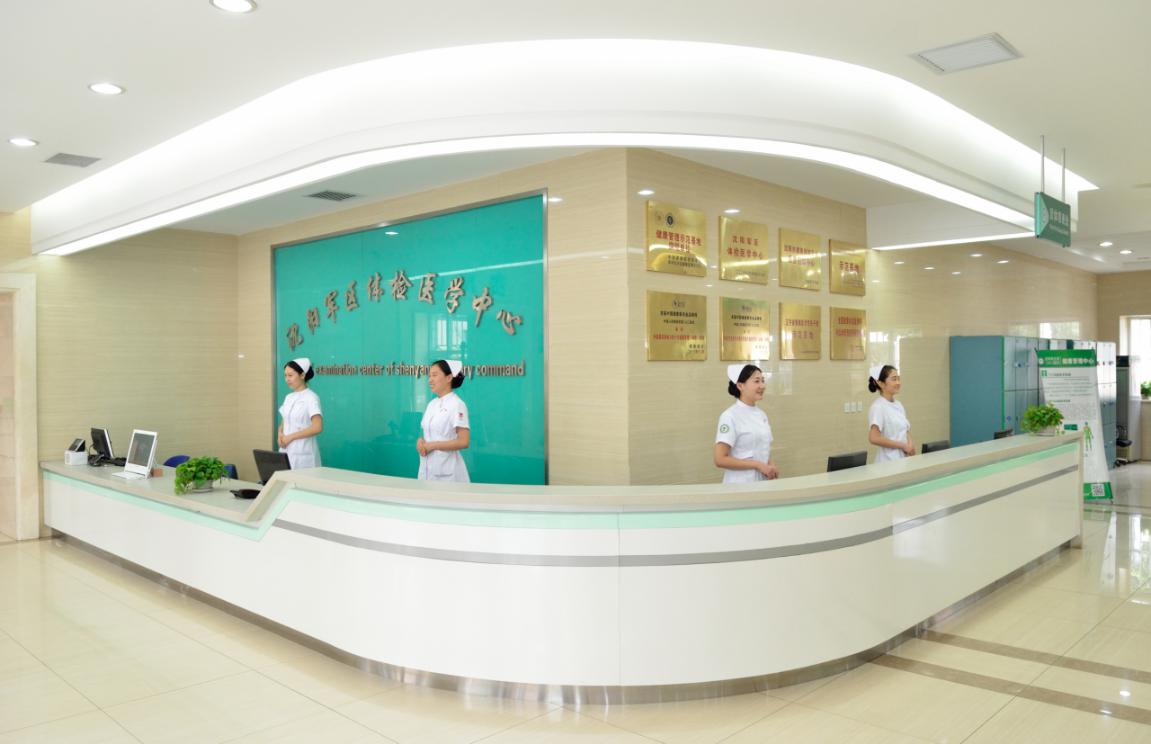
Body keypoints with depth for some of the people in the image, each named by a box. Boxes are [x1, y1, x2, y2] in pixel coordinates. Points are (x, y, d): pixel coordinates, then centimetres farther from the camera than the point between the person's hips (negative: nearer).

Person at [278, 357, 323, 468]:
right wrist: (280, 434, -2)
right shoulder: (288, 397, 12)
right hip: (286, 451, 7)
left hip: (302, 453, -6)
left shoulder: (311, 398, -10)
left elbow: (317, 427, -19)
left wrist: (290, 437, -15)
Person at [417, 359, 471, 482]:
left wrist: (431, 445, -16)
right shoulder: (432, 404, 11)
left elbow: (463, 442, -18)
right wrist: (421, 441, -4)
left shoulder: (457, 404, -12)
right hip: (427, 467, 7)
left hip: (447, 469, -7)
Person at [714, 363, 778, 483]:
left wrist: (771, 467, -4)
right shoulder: (730, 416, -14)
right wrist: (758, 465, -20)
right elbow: (720, 460, -19)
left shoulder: (762, 415, 7)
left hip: (762, 483, 7)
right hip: (740, 486, -7)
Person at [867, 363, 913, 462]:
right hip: (888, 461, -7)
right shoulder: (878, 407, -12)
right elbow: (874, 438, -21)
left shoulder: (898, 405, 10)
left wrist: (910, 445, -2)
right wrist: (903, 445, -15)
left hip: (903, 458, 7)